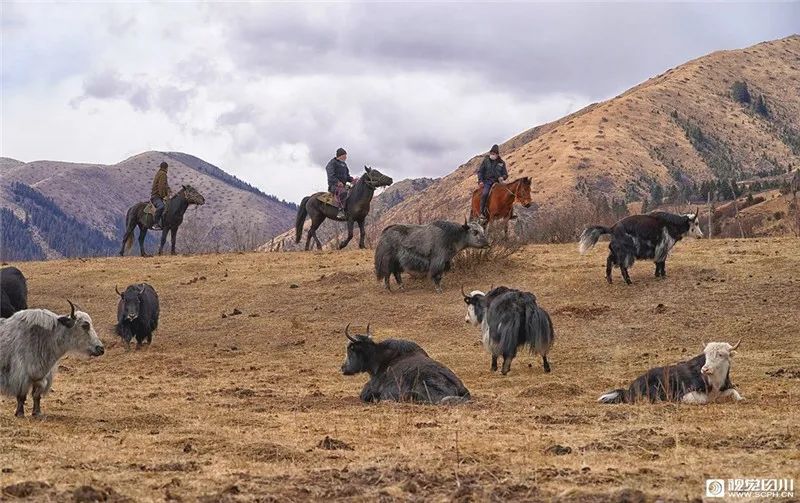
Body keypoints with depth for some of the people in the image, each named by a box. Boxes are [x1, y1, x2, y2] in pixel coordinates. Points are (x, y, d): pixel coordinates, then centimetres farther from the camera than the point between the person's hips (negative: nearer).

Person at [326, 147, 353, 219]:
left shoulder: (344, 164, 22)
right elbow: (331, 176, -15)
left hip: (343, 185, 9)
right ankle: (341, 211, -47)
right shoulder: (332, 163, -4)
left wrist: (351, 180, 6)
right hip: (334, 185, -9)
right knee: (342, 192, -38)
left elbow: (347, 176, 27)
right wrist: (337, 182, -28)